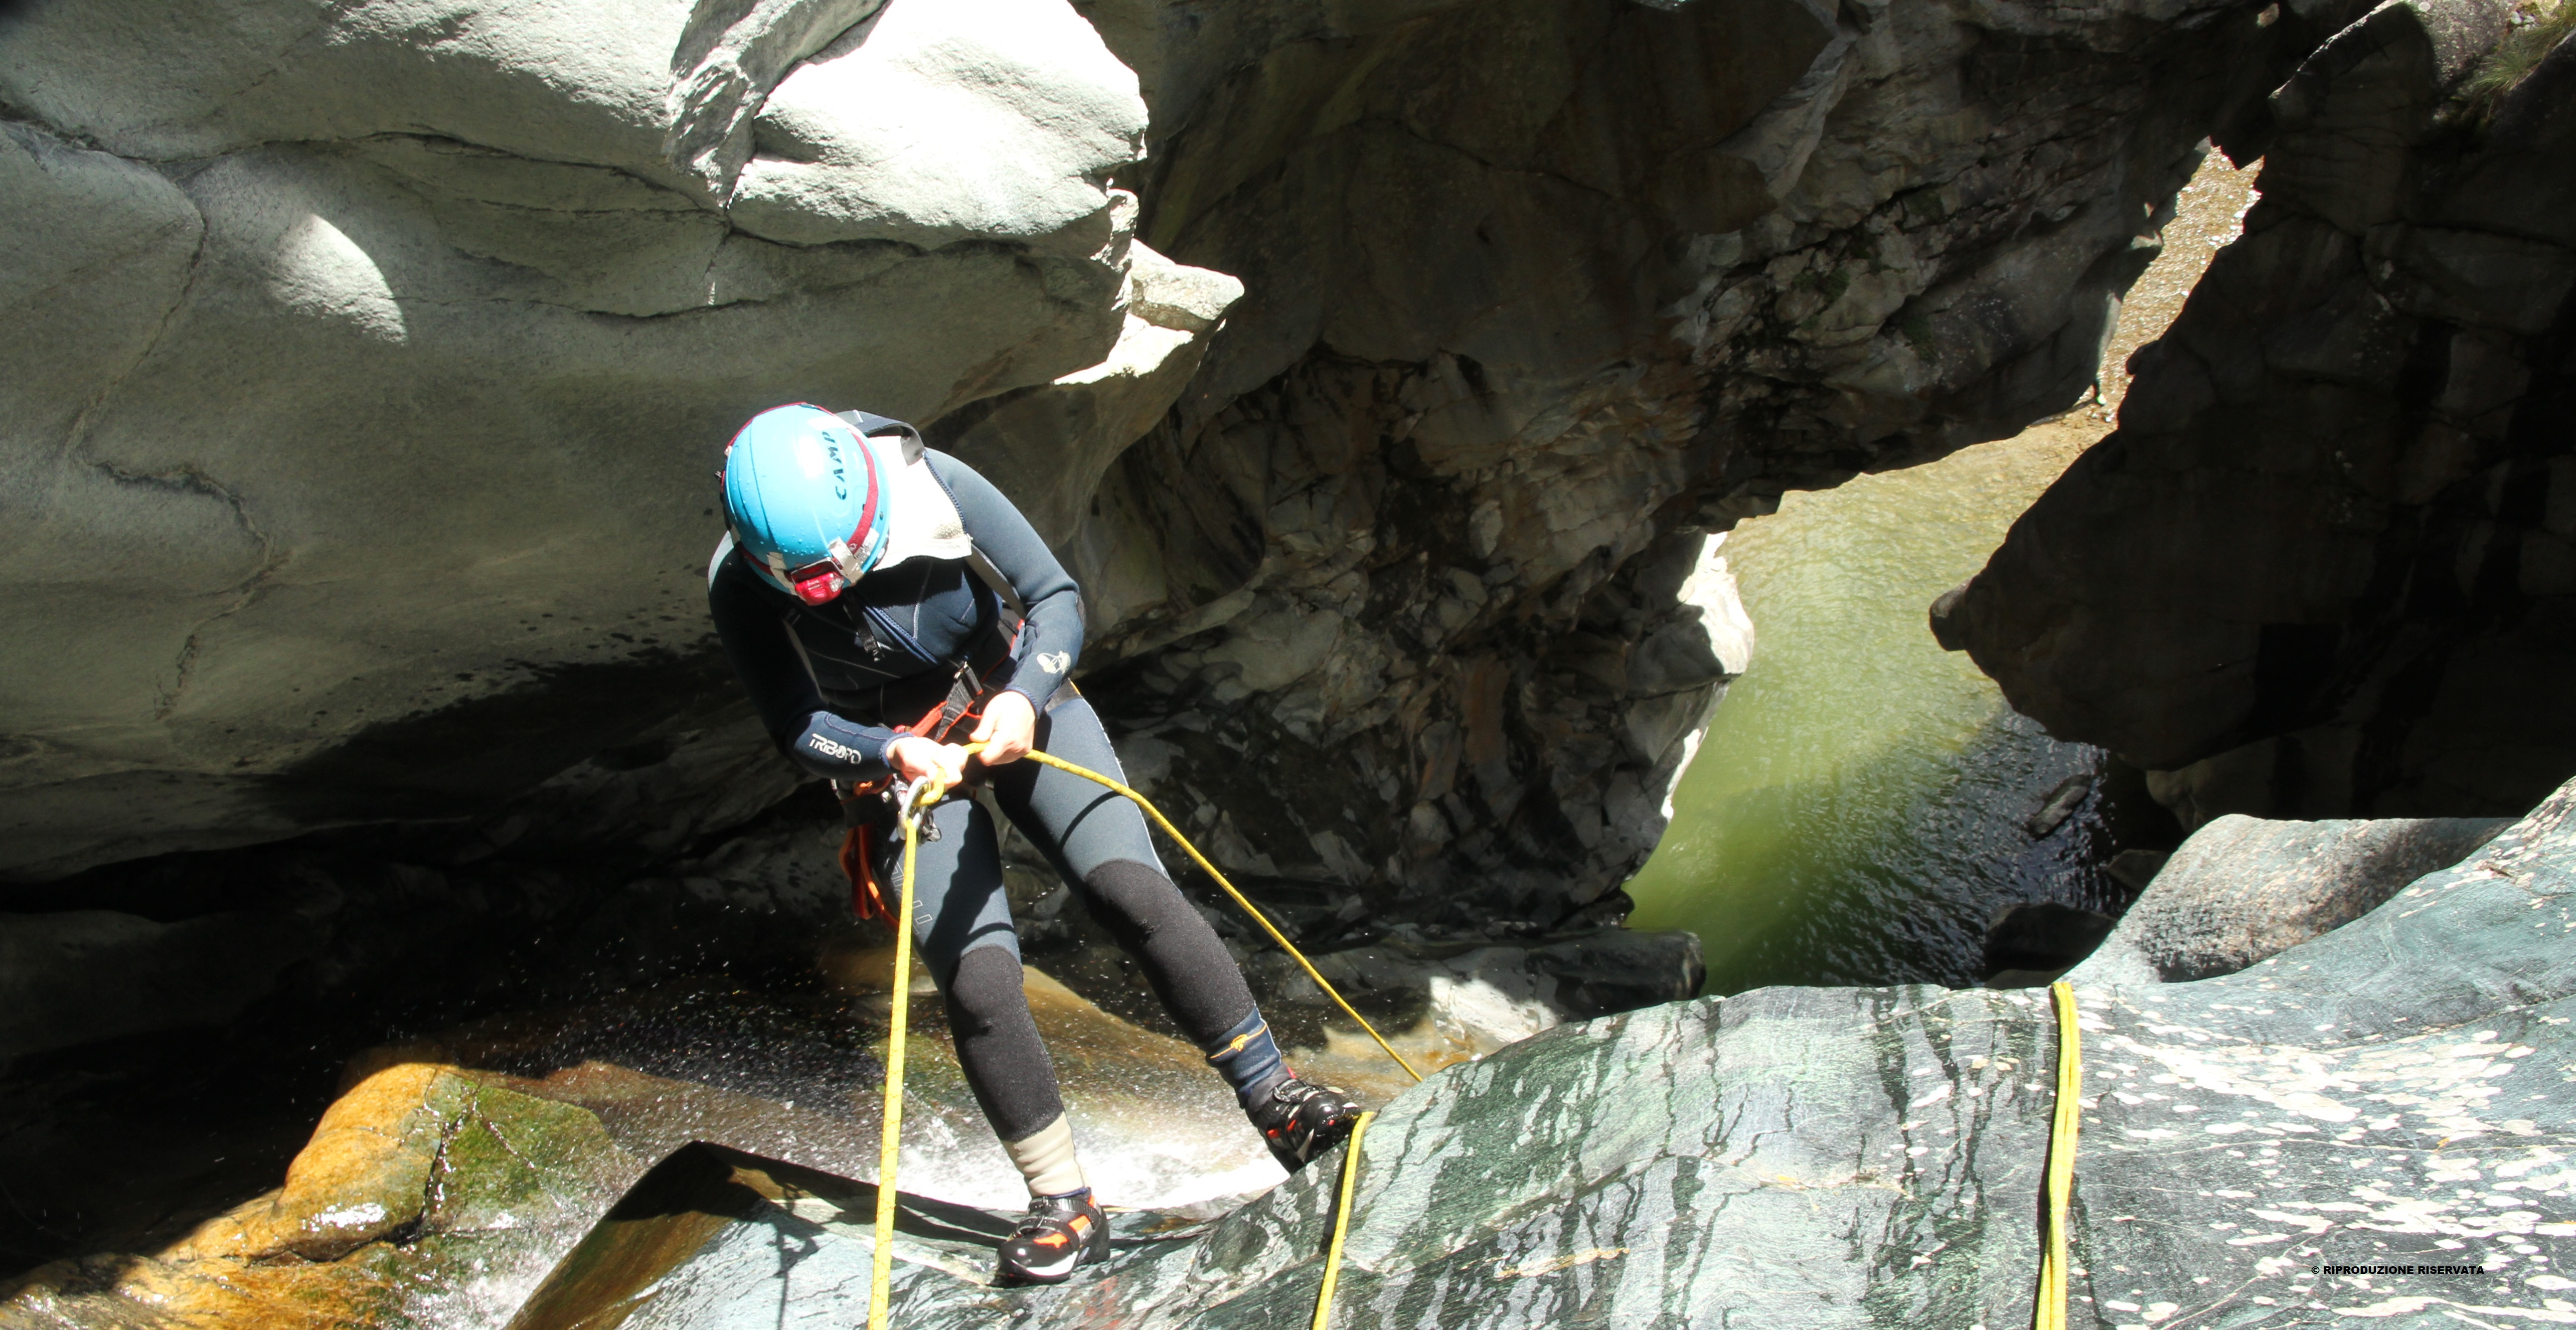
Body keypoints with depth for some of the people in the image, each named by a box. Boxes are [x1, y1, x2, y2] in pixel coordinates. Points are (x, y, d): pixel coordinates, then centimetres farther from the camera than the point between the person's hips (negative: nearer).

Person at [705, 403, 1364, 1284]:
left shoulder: (936, 486, -23)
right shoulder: (741, 585, -21)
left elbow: (1057, 599, -15)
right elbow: (796, 729, -12)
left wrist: (1024, 698, -33)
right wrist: (890, 753, -32)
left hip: (1016, 706, 0)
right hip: (895, 760, 0)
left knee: (1136, 893, -18)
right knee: (978, 986, -12)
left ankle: (1274, 1099, -6)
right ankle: (1065, 1207, 5)